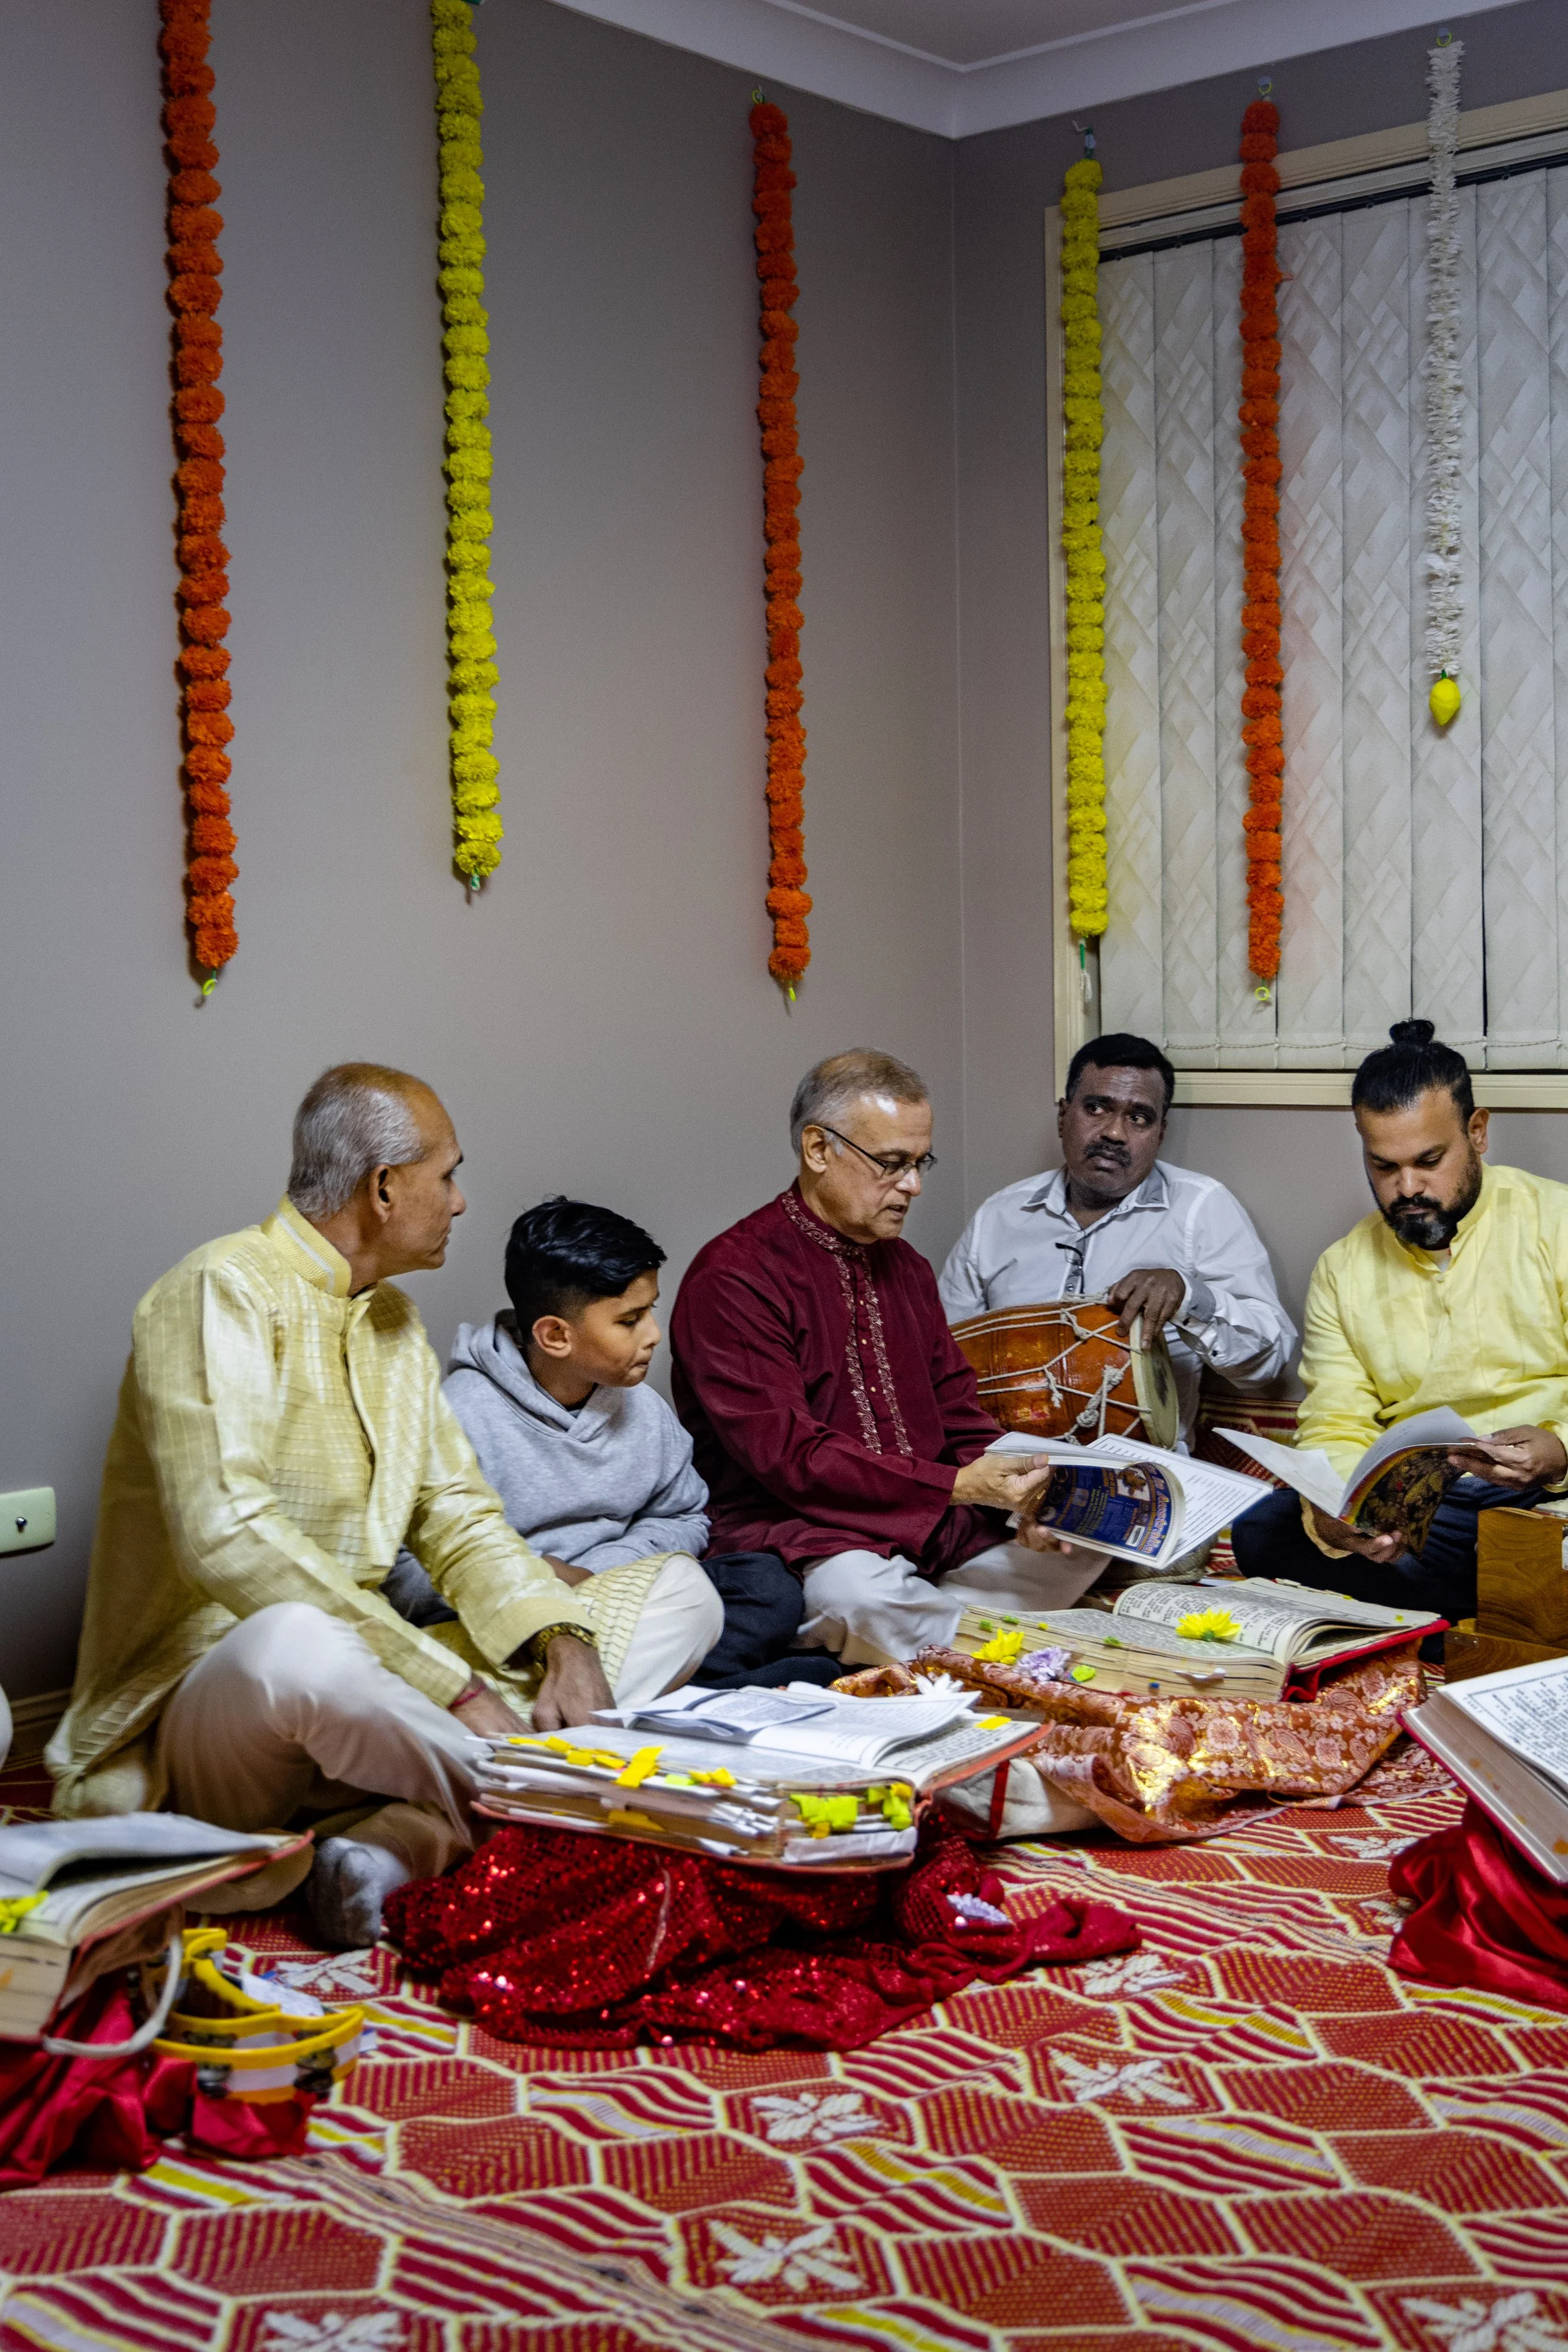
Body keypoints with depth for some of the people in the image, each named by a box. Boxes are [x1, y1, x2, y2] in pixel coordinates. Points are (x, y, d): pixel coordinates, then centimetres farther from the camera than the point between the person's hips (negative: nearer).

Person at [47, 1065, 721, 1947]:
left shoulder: (396, 1322, 16)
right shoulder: (224, 1293, -12)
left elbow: (460, 1518, 13)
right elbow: (229, 1537, -26)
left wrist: (562, 1638, -8)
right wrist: (452, 1686, -29)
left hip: (366, 1682, 9)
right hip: (207, 1702, -9)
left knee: (681, 1592, -1)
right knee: (297, 1645, -44)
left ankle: (410, 1838, -23)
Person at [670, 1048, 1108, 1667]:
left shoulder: (905, 1266, 17)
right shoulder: (733, 1277, -10)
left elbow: (957, 1410, 18)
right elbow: (787, 1454, -18)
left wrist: (1017, 1494, -5)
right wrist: (959, 1486, -23)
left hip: (934, 1532, 7)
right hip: (799, 1535, -7)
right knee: (858, 1593, -38)